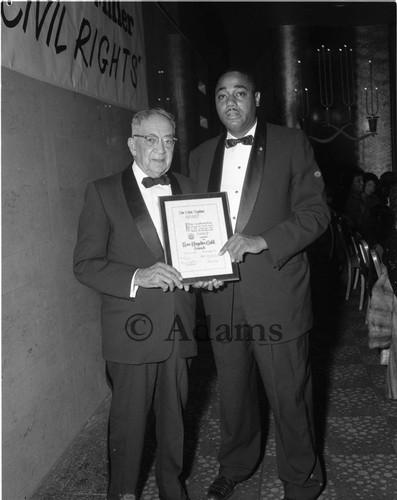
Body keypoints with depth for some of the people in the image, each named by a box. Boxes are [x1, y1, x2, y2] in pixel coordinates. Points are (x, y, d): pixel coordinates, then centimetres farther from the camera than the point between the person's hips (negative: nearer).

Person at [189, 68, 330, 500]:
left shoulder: (292, 144, 0)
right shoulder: (200, 156, 13)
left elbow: (315, 212, -6)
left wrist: (261, 241, -19)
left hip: (277, 296, -4)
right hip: (221, 297, 4)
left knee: (289, 395, 6)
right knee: (232, 391, 18)